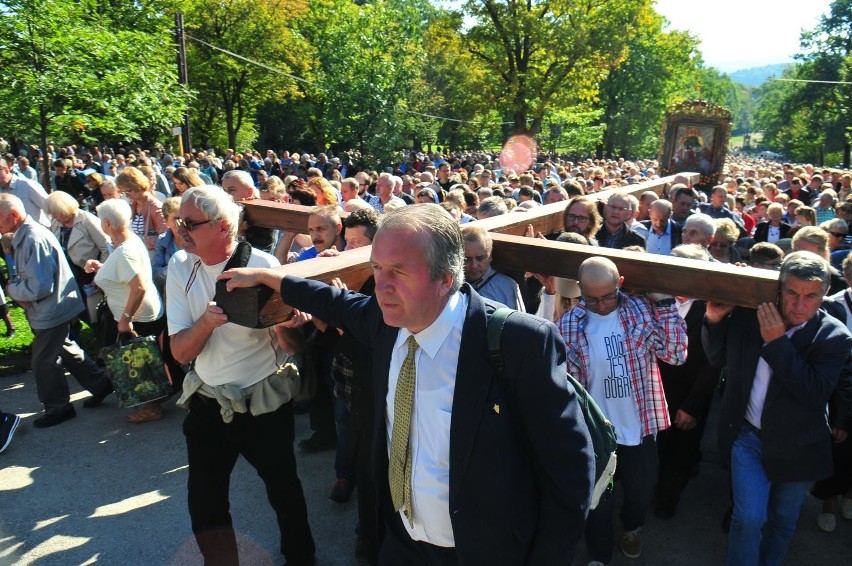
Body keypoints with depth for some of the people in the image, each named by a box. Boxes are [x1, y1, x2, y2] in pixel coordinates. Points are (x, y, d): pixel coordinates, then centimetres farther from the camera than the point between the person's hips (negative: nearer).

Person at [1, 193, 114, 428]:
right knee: (67, 351, 22)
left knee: (43, 363, 5)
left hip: (52, 311, -10)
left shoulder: (34, 239, -27)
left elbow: (40, 287, -30)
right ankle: (100, 384, 32)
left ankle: (58, 408, 21)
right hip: (54, 309, 10)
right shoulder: (24, 236, 6)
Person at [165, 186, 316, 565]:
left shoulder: (262, 265, -16)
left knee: (283, 488, 13)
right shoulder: (181, 266, -5)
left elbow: (293, 347, -17)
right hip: (207, 402, 3)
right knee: (204, 502, 12)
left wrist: (279, 320, -39)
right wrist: (206, 322, -30)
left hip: (265, 402, -3)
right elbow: (180, 351, -10)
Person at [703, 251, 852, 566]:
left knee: (782, 521, 20)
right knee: (748, 518, -4)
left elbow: (816, 394, -26)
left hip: (795, 445, 0)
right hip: (747, 435, 0)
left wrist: (778, 341, -31)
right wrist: (714, 319, -16)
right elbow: (717, 359, 1)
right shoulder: (748, 314, -11)